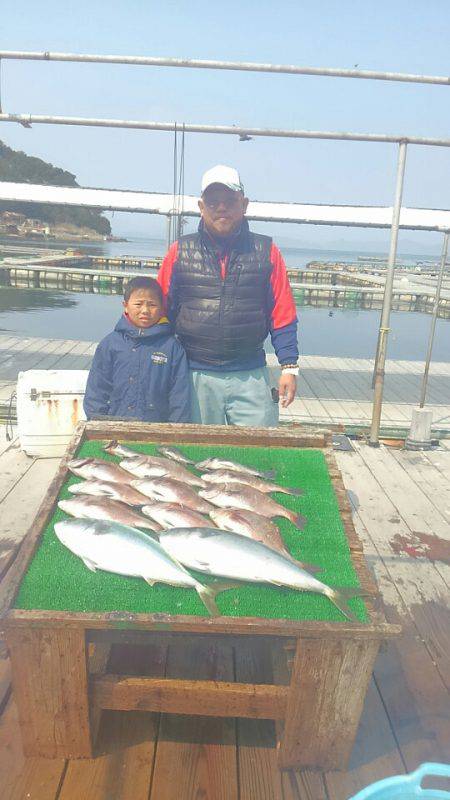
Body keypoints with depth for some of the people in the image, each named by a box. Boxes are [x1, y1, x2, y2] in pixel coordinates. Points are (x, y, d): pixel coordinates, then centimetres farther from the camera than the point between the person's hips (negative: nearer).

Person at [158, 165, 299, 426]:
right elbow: (161, 312, 6)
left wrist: (289, 367, -2)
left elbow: (282, 316, 4)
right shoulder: (180, 252, 4)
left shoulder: (266, 252, 4)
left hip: (251, 376, 0)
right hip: (195, 376, 1)